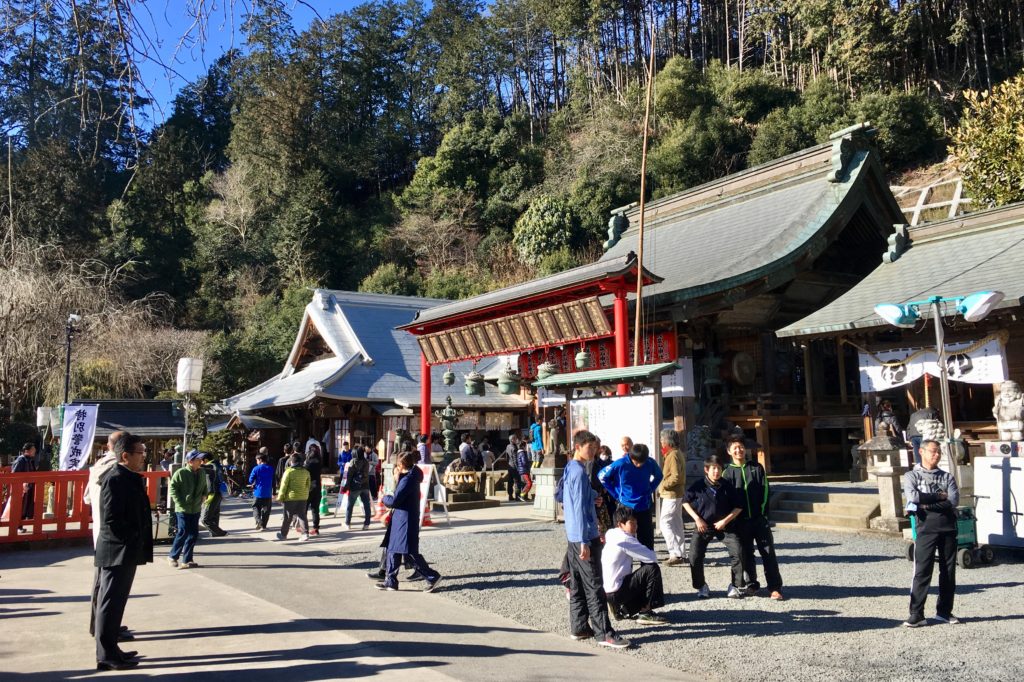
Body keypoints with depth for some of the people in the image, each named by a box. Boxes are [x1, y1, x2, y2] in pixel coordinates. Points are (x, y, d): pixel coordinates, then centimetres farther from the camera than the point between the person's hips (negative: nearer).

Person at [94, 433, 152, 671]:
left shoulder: (130, 478, 12)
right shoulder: (116, 479, -18)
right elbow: (112, 520, -23)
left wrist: (137, 545, 12)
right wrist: (133, 540, -15)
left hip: (126, 552, 10)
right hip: (117, 552, -10)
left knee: (115, 603, 17)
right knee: (111, 603, -1)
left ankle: (111, 649, 26)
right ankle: (107, 656, 7)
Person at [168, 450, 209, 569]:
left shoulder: (202, 473, 6)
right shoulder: (181, 473, -12)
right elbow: (173, 488, -9)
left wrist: (203, 496, 6)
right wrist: (180, 503, -13)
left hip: (196, 509, 6)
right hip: (182, 510, -6)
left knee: (193, 535, 6)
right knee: (183, 533, -5)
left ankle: (186, 560, 15)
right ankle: (172, 557, 15)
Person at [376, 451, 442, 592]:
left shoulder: (407, 480, -20)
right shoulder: (410, 477, 11)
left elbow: (394, 501, -21)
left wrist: (385, 498, 0)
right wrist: (398, 478, 6)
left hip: (406, 521, -10)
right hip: (401, 520, 10)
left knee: (411, 552, -5)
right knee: (393, 551, 13)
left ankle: (432, 577, 2)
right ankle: (390, 581, 19)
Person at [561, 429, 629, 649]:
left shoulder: (569, 469, 12)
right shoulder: (579, 472, -17)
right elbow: (580, 509, -20)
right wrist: (585, 542, -21)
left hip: (573, 537, 10)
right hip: (584, 537, -10)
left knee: (577, 585, 13)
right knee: (595, 587, -7)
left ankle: (580, 627, 19)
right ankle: (604, 633, -4)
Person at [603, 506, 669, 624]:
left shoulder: (612, 537, 11)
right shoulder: (625, 539, -17)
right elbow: (652, 557, -19)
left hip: (608, 591, 10)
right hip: (616, 593, -10)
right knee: (653, 569, -12)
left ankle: (625, 609, 17)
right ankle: (645, 612, -6)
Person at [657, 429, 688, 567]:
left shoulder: (673, 455, -17)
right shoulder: (675, 453, 15)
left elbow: (676, 476, -25)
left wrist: (663, 485, -16)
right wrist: (663, 486, 11)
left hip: (671, 494, -10)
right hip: (677, 494, 10)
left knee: (664, 522, -9)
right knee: (676, 523, 14)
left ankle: (675, 554, -12)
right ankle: (681, 554, 19)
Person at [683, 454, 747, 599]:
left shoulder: (727, 486, -8)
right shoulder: (698, 486, -11)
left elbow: (738, 507, 0)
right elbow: (686, 502, 2)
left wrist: (725, 520, -10)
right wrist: (697, 519, -6)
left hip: (725, 526, 0)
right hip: (704, 526, 0)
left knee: (738, 553, -14)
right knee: (695, 557, -7)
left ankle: (736, 586, 4)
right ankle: (701, 587, 14)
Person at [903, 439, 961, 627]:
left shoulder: (947, 476, 14)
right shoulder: (911, 475, 7)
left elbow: (954, 500, -3)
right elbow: (912, 496, -13)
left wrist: (926, 503, -11)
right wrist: (939, 496, -6)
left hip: (948, 527, 4)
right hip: (927, 528, -3)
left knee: (949, 571, 7)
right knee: (922, 571, -6)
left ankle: (944, 611, 18)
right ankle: (916, 614, -4)